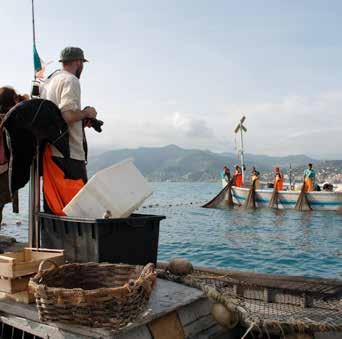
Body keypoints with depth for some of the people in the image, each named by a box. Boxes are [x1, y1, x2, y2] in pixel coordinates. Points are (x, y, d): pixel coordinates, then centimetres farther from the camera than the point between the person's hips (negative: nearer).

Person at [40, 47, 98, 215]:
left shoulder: (47, 82, 19)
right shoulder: (70, 80, -8)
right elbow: (68, 115, -21)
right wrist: (86, 113, -2)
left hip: (49, 152, 9)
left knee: (52, 205, 13)